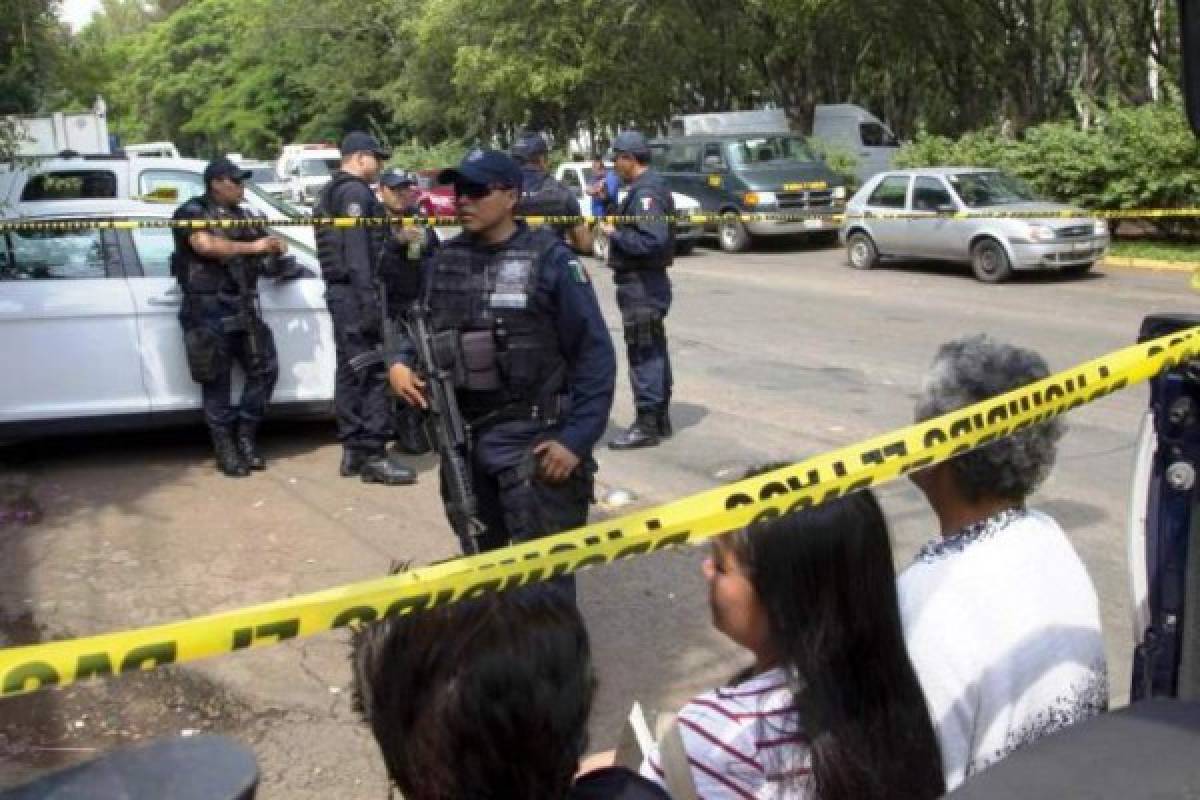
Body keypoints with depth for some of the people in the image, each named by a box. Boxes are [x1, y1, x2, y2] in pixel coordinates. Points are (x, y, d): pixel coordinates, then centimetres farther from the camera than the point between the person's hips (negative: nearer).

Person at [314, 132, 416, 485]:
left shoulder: (331, 192, 22)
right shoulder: (355, 192, -10)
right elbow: (357, 250, -20)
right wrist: (369, 298, -25)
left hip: (339, 290, 11)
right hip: (355, 291, -11)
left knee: (350, 371, 11)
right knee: (374, 372, -11)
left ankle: (352, 450, 15)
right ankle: (373, 455, -12)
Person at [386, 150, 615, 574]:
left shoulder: (550, 261, -8)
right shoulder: (444, 259, 8)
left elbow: (594, 354, -9)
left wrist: (576, 439, -16)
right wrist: (401, 362, -2)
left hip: (530, 440, -6)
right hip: (461, 437, 6)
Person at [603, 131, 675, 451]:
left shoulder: (646, 192, -18)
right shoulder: (649, 187, 15)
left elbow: (652, 240, -28)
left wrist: (614, 234, -17)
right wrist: (616, 227, 8)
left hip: (640, 284, -11)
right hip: (647, 281, 11)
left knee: (643, 354, -6)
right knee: (654, 352, 15)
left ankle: (647, 426, -2)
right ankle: (660, 419, 25)